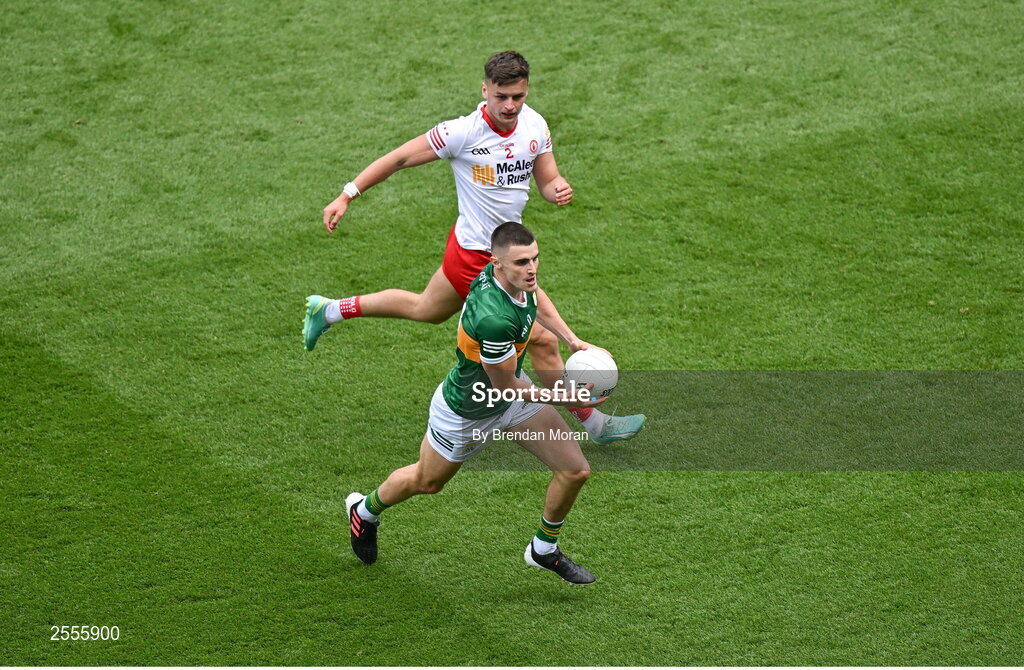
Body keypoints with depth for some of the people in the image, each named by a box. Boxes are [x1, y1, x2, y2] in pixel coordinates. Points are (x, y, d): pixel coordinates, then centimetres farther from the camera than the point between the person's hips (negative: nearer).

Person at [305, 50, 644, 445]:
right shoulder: (464, 132, -23)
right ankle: (593, 424, 14)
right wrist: (346, 197, -13)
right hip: (481, 258, -8)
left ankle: (328, 310, 46)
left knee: (427, 310, 30)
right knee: (542, 340, -4)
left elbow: (547, 182, 6)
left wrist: (559, 190, -18)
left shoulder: (535, 125, -3)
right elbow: (399, 159, -14)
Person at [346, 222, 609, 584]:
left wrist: (572, 340, -2)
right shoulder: (493, 318, -44)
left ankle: (544, 550, 27)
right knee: (426, 481, 22)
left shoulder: (517, 275, -19)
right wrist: (564, 398, -26)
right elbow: (506, 387, -29)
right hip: (467, 411, -7)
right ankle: (365, 509, 55)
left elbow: (537, 297, 10)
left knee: (575, 469, 1)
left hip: (509, 385, 7)